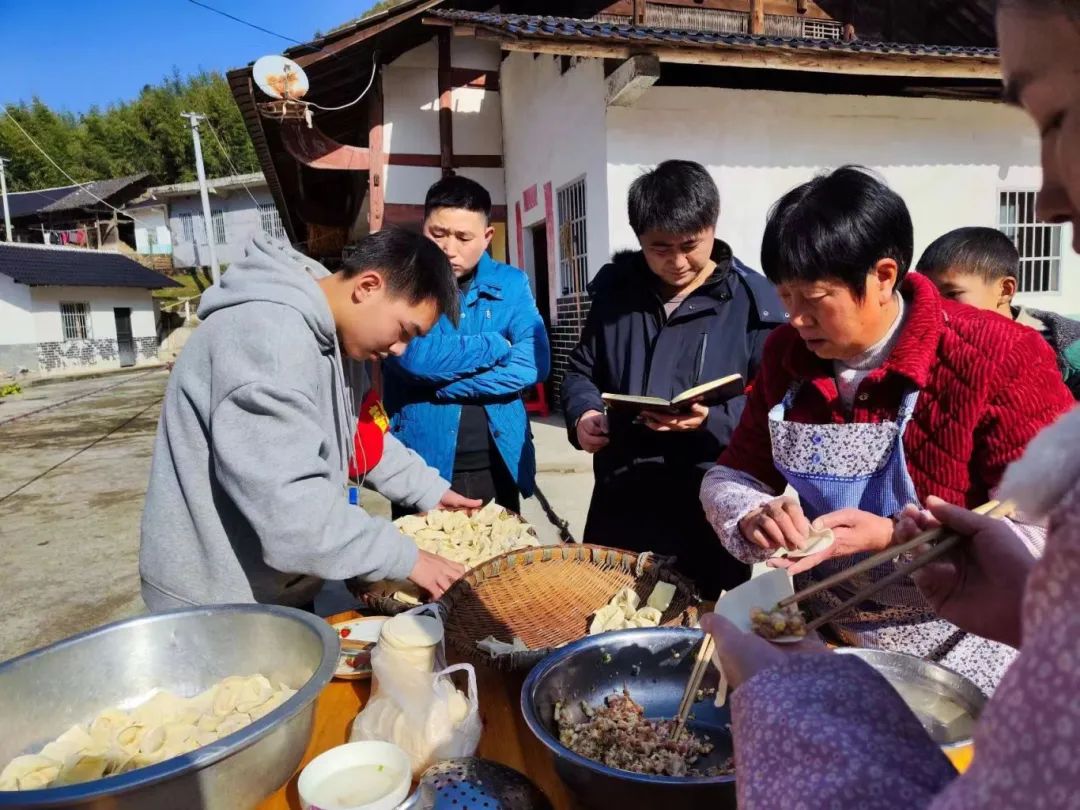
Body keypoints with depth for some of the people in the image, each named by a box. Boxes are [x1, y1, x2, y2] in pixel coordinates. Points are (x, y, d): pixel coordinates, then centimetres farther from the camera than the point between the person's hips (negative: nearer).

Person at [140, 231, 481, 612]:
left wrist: (431, 490, 9)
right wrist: (404, 556, -25)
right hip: (218, 598, -8)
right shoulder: (267, 335, -28)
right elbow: (287, 501, -33)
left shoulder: (328, 337, 3)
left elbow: (359, 434, 16)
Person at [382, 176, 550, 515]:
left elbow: (534, 364, -11)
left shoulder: (512, 284, 2)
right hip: (422, 466, -3)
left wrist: (445, 383, -17)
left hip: (500, 464, 3)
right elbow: (415, 358, -22)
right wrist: (496, 345, -11)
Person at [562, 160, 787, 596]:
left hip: (712, 506, -3)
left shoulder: (753, 300, -6)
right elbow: (581, 371, 15)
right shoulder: (614, 289, 7)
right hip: (620, 499, 4)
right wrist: (583, 415, -5)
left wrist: (712, 421, -25)